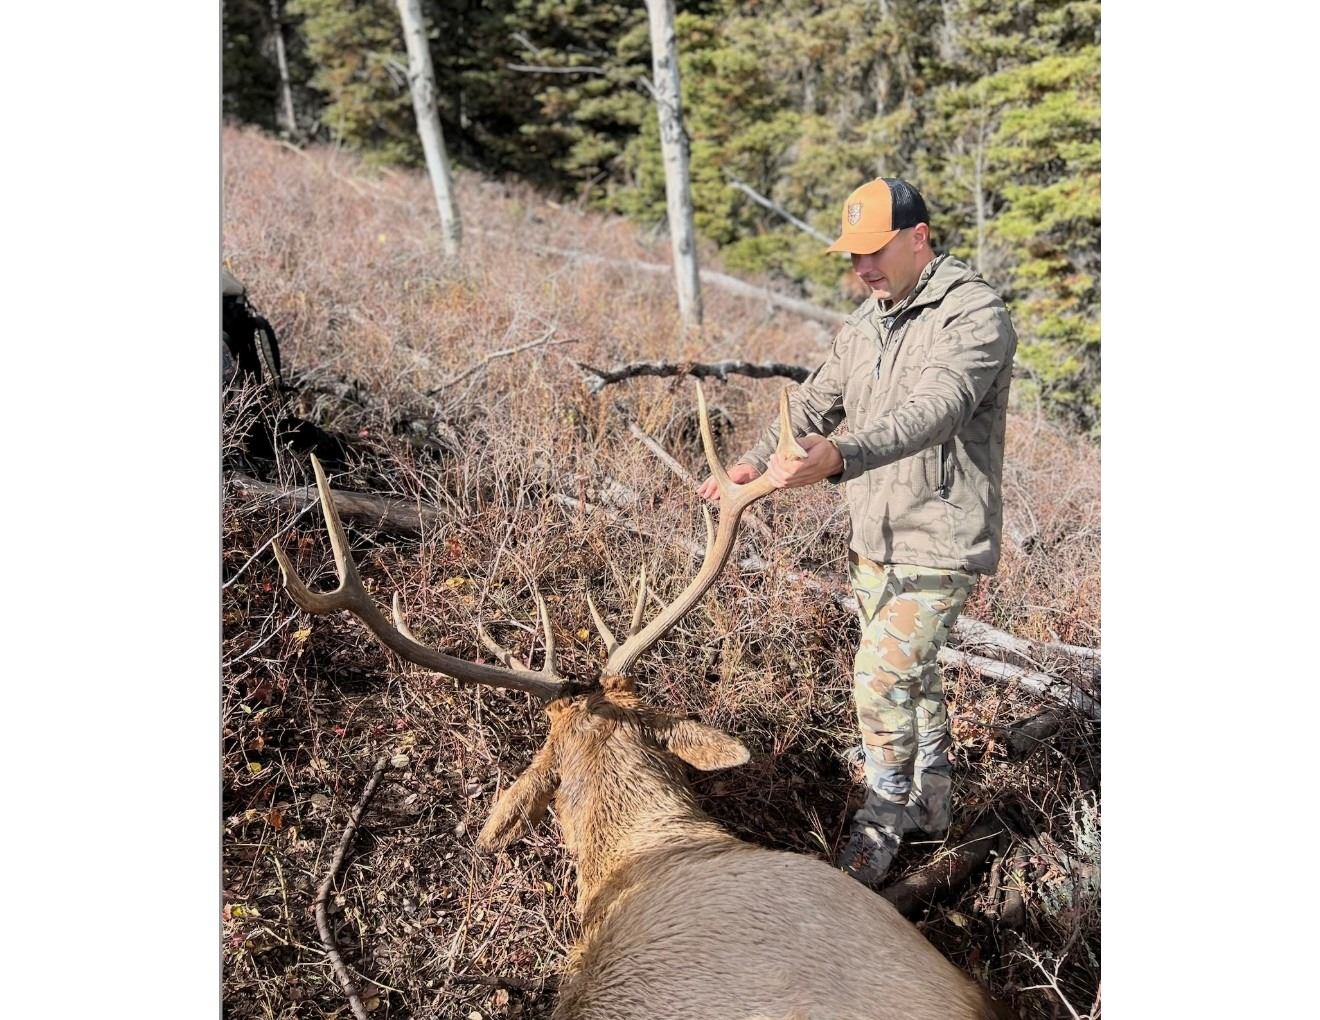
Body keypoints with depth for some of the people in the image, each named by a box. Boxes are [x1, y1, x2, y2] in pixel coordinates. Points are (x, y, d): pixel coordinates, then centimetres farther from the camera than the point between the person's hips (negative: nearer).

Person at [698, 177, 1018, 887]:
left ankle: (881, 824, 12)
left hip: (939, 545, -8)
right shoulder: (865, 323, 9)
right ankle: (930, 806, 36)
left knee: (882, 677, -10)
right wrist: (755, 461, -4)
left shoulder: (975, 315, -17)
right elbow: (814, 402, 13)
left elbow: (932, 412, -34)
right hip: (873, 542, 8)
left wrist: (840, 457, -50)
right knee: (909, 675, 18)